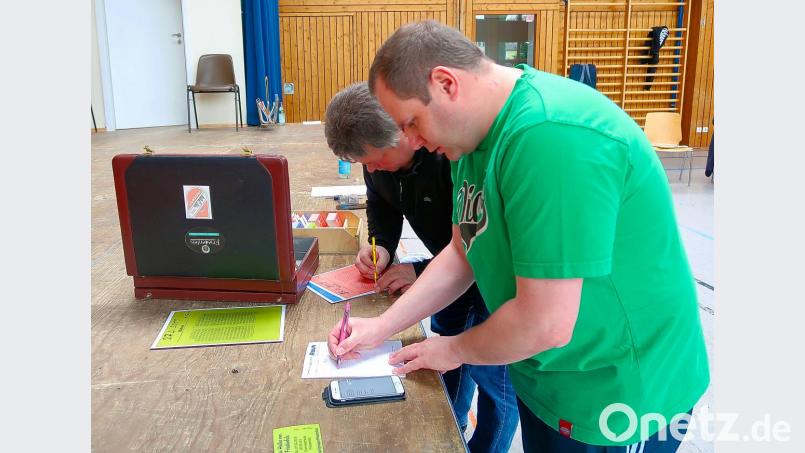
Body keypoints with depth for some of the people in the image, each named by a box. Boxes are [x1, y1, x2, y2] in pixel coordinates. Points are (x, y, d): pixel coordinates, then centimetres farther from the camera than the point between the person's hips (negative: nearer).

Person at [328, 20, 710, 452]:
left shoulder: (551, 136, -32)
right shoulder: (479, 132, -1)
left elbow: (546, 324, -30)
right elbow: (462, 254, 6)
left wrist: (454, 350, -11)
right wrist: (381, 327, 0)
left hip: (620, 392, -7)